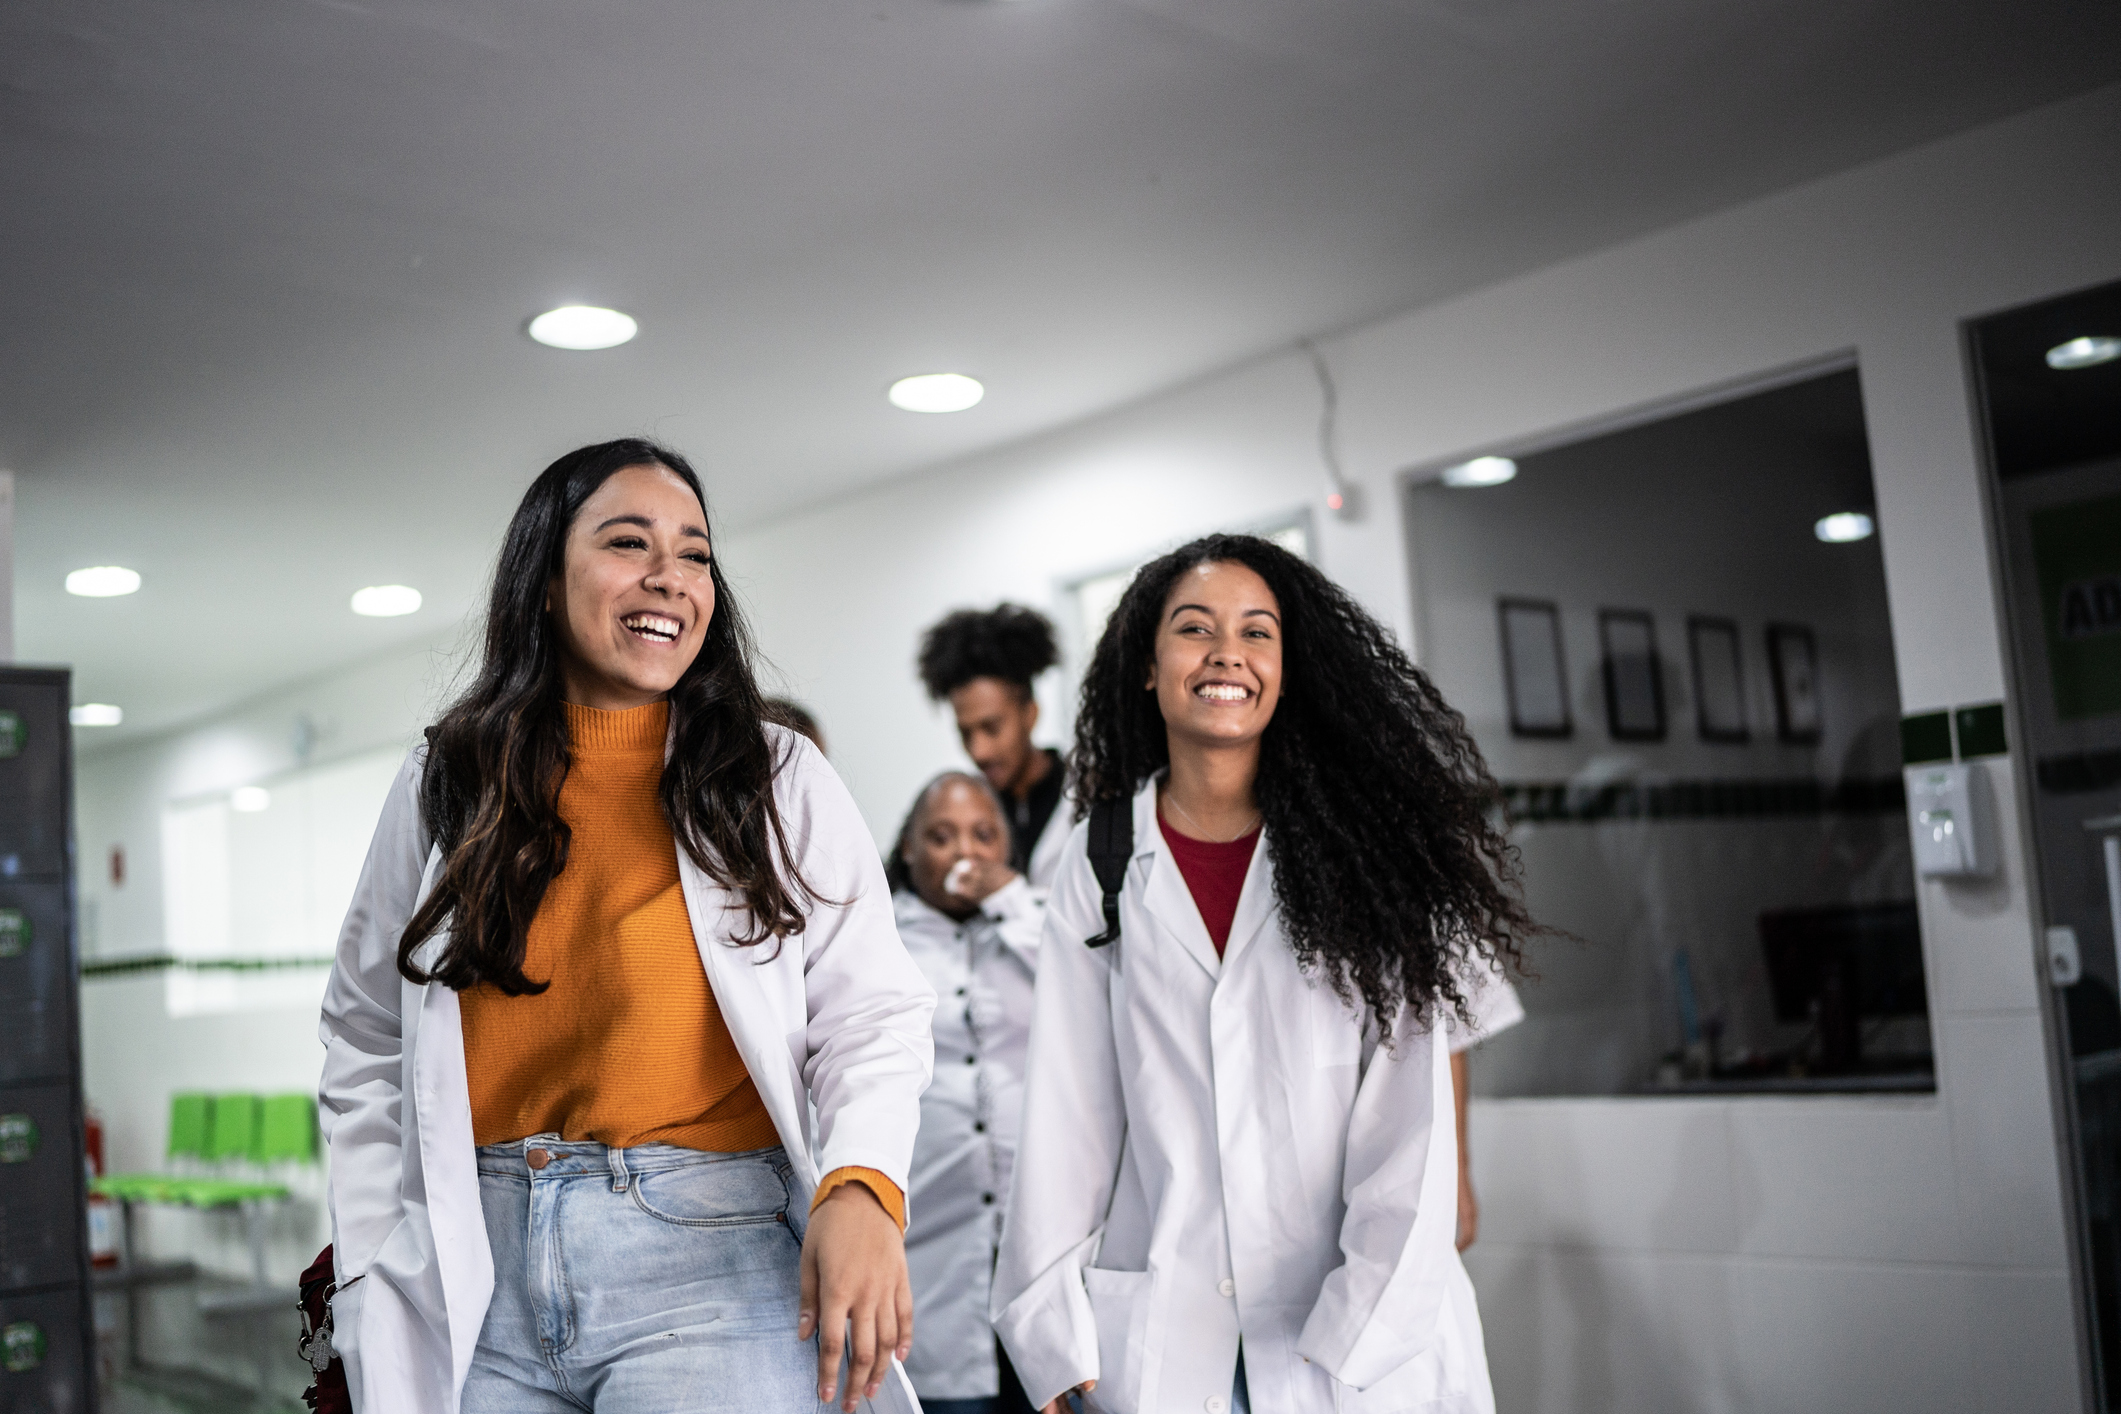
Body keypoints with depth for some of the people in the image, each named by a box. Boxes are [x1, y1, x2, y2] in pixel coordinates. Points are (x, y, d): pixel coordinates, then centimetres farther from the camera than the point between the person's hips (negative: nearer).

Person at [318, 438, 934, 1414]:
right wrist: (371, 1279, 8)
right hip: (478, 1275, 3)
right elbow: (365, 1049, 14)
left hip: (705, 1258, -2)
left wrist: (860, 1187, -22)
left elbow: (870, 1015, -4)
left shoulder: (779, 783, 1)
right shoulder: (443, 787, 8)